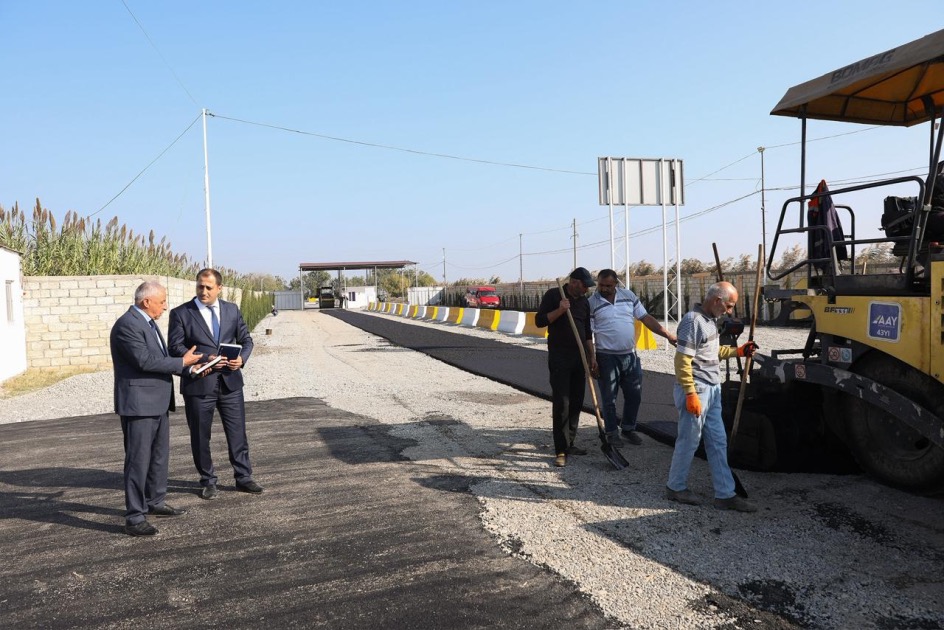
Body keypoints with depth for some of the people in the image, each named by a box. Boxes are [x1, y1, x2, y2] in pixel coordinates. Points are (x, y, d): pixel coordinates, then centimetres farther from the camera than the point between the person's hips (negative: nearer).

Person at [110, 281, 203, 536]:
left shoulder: (148, 323, 14)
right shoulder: (127, 325, -17)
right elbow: (145, 360, -25)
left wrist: (186, 360, 5)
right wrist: (181, 363, -17)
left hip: (157, 402, 10)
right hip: (138, 404, -10)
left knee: (160, 455, 20)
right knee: (138, 460, -5)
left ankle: (155, 502, 34)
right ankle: (135, 517, 2)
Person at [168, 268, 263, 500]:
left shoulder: (232, 310, 8)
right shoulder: (180, 313, -2)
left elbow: (246, 339, 11)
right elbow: (175, 347, -7)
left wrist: (242, 358, -10)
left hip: (231, 382, 2)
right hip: (198, 383, -2)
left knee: (238, 432, 8)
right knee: (200, 436, 8)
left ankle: (243, 478, 21)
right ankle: (208, 482, 23)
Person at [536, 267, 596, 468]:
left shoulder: (584, 301, 13)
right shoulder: (553, 295, -4)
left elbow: (587, 331, 18)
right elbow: (539, 321, -9)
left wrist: (592, 356, 12)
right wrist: (560, 310, -21)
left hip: (579, 356, 6)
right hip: (559, 356, -6)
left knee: (576, 402, 7)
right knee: (561, 403, -9)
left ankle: (569, 443, 18)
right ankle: (561, 451, -6)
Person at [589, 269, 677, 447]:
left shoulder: (628, 296, 4)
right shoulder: (592, 303, -8)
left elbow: (646, 318, 5)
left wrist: (668, 335, -1)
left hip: (630, 355, 4)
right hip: (607, 357, -4)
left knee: (634, 395, 12)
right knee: (609, 398, 5)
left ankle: (628, 428, 29)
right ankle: (612, 432, 21)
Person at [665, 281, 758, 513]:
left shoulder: (709, 319, 12)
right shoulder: (693, 321, -17)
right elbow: (682, 361, -21)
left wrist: (737, 351, 14)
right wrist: (691, 394, -22)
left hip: (712, 390, 10)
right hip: (697, 391, -10)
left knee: (718, 443, 10)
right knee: (688, 441, 3)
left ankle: (725, 495, 16)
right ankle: (676, 487, 19)